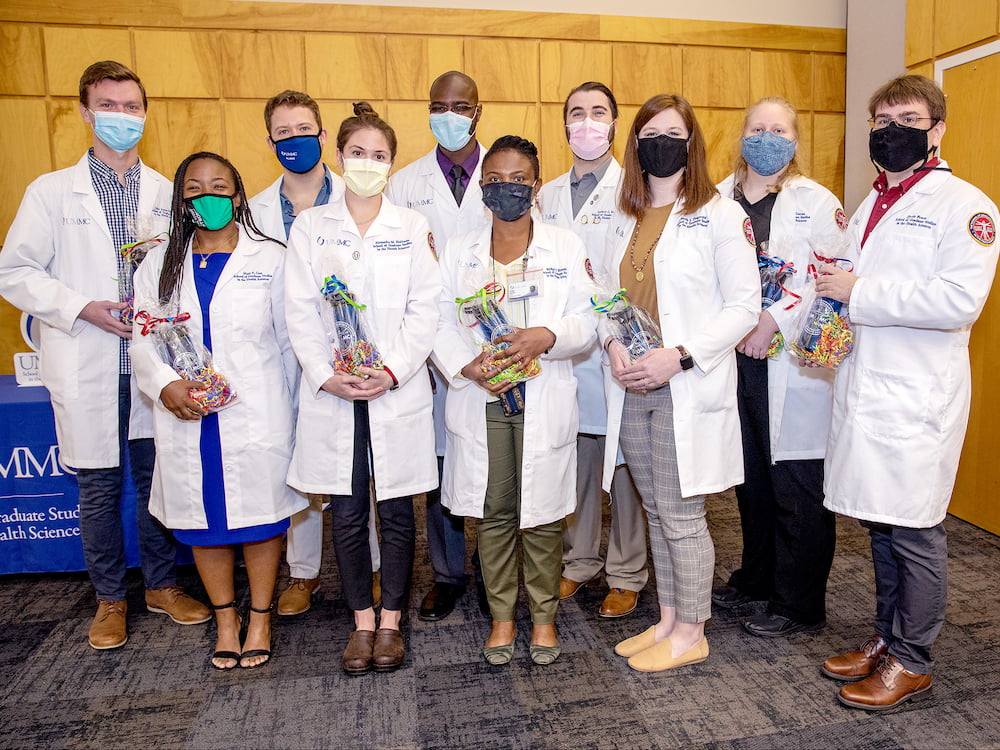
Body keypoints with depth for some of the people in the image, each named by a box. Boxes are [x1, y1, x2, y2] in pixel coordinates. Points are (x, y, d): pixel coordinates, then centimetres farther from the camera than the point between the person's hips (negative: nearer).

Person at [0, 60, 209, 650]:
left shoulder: (169, 193, 8)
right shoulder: (51, 192, 4)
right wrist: (83, 308, -12)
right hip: (87, 369, -1)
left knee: (158, 480, 9)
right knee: (99, 490, 8)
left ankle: (163, 584, 28)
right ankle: (110, 599, 26)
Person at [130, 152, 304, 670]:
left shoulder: (270, 258, 2)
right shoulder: (160, 265, 10)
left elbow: (289, 341, 3)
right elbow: (142, 339, 5)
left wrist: (289, 412, 3)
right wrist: (165, 385, -14)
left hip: (257, 415, -2)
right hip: (186, 419, 3)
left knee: (259, 514, 6)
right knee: (203, 519, 10)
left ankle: (260, 617, 24)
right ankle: (225, 619, 29)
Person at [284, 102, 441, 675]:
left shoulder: (413, 228, 6)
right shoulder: (310, 227, 7)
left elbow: (425, 310, -1)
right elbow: (301, 311, 2)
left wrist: (392, 371, -12)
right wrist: (327, 375, -10)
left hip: (397, 390, -1)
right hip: (331, 392, 1)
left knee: (397, 510, 6)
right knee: (347, 514, 8)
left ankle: (391, 621, 23)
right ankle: (362, 622, 25)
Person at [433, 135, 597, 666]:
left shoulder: (567, 247, 6)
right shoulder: (458, 251, 10)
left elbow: (587, 322, 1)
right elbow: (440, 323, 4)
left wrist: (547, 337, -19)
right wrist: (468, 366, -14)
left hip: (545, 400, -1)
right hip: (479, 399, 1)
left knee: (542, 515, 6)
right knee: (493, 513, 8)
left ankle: (543, 616, 26)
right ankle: (501, 616, 26)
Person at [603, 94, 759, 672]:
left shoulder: (720, 214, -4)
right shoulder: (627, 218, 14)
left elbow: (744, 306, -9)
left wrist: (677, 357, -19)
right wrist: (614, 344, -5)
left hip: (687, 388, -6)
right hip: (631, 387, 6)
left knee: (681, 515, 2)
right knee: (656, 511, 14)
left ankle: (691, 634, 20)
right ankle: (668, 620, 30)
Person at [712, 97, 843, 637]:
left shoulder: (817, 203, -1)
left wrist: (774, 320, -16)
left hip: (793, 364, -4)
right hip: (733, 358, 5)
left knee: (797, 486, 1)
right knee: (750, 476, 16)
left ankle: (797, 604, 16)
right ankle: (755, 577, 33)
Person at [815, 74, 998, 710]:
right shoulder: (868, 208, 17)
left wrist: (861, 292, -17)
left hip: (917, 397, -7)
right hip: (864, 389, 7)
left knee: (915, 532, 2)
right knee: (881, 525, 15)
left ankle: (912, 660, 18)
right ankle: (886, 639, 30)